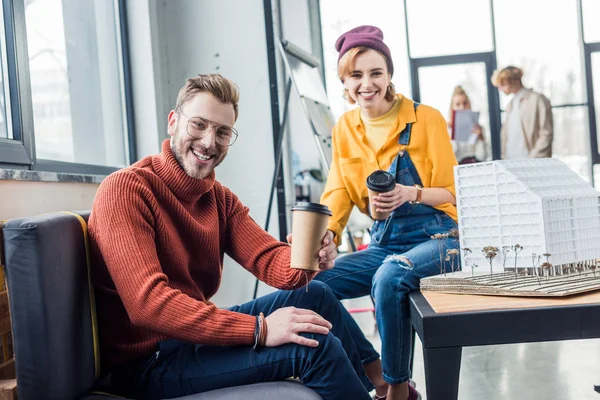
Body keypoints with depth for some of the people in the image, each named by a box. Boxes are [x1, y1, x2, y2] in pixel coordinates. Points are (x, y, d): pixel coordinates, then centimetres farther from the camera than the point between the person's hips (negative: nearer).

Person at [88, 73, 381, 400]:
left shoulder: (220, 198, 7)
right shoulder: (125, 189, -19)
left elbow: (270, 260, -3)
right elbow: (148, 303, -29)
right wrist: (259, 329, -31)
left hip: (194, 336, 8)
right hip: (146, 364, -8)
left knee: (315, 295, 8)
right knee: (315, 345, -18)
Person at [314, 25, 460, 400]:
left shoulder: (426, 118, -7)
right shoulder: (345, 128, 6)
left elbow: (452, 193, -5)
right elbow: (338, 193, 2)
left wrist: (411, 194, -27)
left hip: (435, 236, -5)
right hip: (382, 243, 5)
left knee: (389, 277, -35)